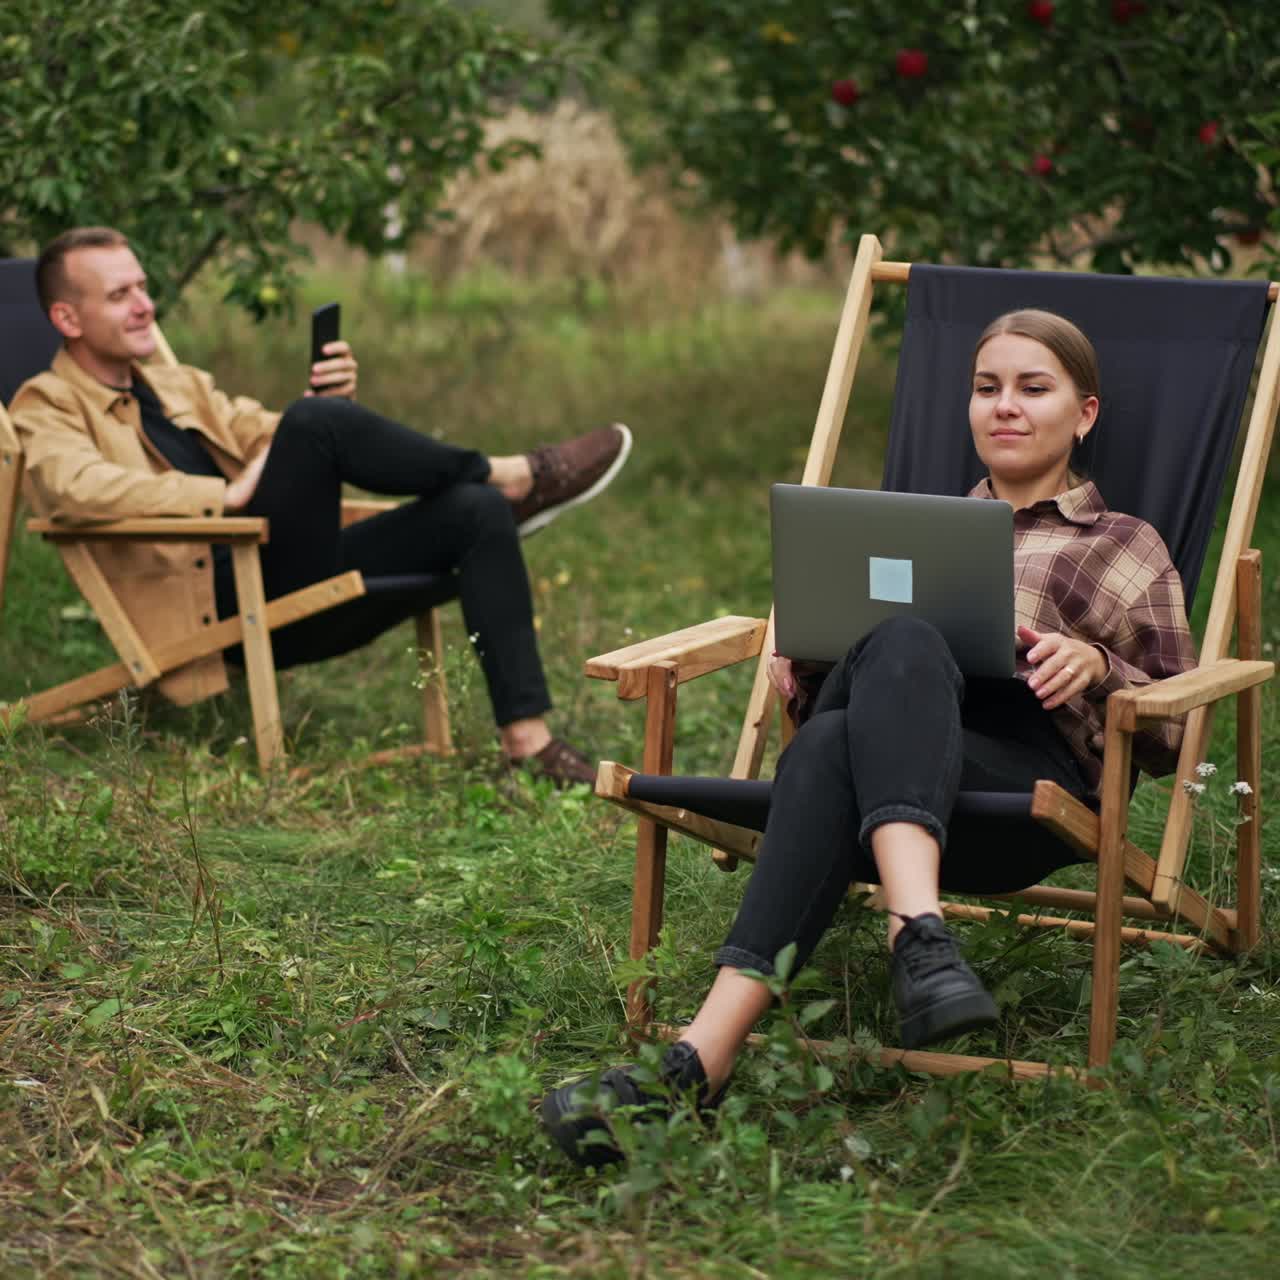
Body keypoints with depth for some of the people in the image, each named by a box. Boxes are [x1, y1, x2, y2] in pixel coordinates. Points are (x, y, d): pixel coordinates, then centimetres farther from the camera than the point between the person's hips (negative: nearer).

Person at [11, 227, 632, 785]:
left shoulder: (179, 386, 25)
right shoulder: (46, 406, 2)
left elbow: (271, 440, 21)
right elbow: (79, 487, -20)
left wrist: (331, 400, -1)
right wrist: (228, 493, -20)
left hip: (291, 589, 8)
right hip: (224, 608, -8)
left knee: (476, 510, -11)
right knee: (316, 421, -27)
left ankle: (527, 737, -17)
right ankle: (512, 478, -9)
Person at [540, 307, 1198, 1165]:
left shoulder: (1128, 551, 27)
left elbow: (1173, 737, 18)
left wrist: (1097, 664, -3)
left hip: (1027, 773, -3)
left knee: (834, 751, -38)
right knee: (901, 647, -38)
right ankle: (921, 934, -60)